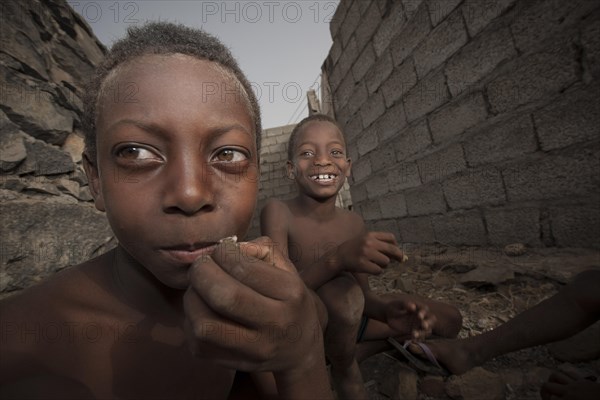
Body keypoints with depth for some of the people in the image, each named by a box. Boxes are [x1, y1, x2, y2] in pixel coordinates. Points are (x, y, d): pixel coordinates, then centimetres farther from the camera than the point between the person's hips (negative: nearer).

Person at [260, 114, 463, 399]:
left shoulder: (353, 222, -9)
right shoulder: (278, 212, -23)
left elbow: (363, 294, -4)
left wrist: (387, 309, -27)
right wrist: (338, 258, -45)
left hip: (345, 320, 6)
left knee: (448, 320, 9)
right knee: (342, 290, -38)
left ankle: (345, 359, 9)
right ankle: (346, 374, -4)